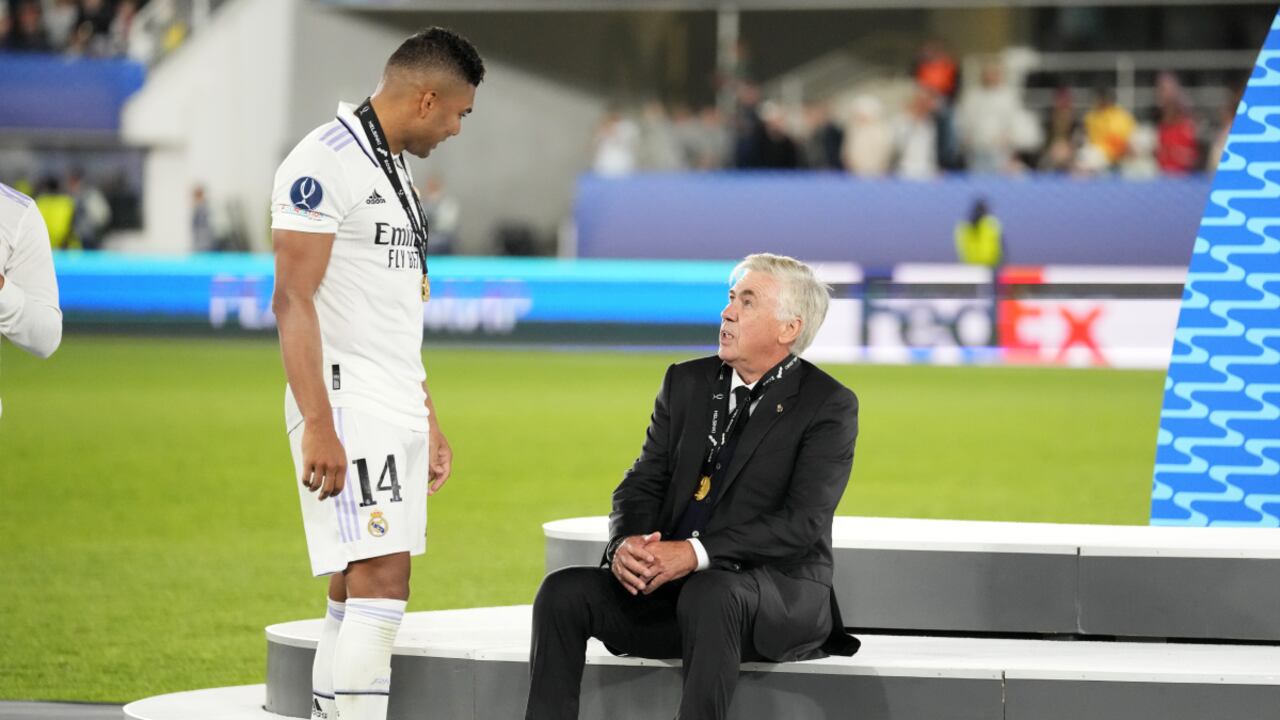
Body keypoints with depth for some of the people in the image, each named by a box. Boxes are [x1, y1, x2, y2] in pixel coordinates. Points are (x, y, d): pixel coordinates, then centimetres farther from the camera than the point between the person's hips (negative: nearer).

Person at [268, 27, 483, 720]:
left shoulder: (395, 169, 19)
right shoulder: (325, 163, -12)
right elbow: (293, 301, -17)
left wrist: (428, 420, 25)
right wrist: (318, 426, -22)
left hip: (397, 411, 10)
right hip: (347, 408, -10)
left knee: (355, 596, 8)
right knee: (381, 586, -16)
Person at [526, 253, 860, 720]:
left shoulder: (828, 405, -5)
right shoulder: (687, 383, 12)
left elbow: (802, 522, -16)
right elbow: (642, 484, 9)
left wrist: (696, 554, -27)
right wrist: (626, 545, -16)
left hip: (778, 592, -5)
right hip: (669, 583, 5)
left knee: (708, 593, -38)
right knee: (564, 590, -18)